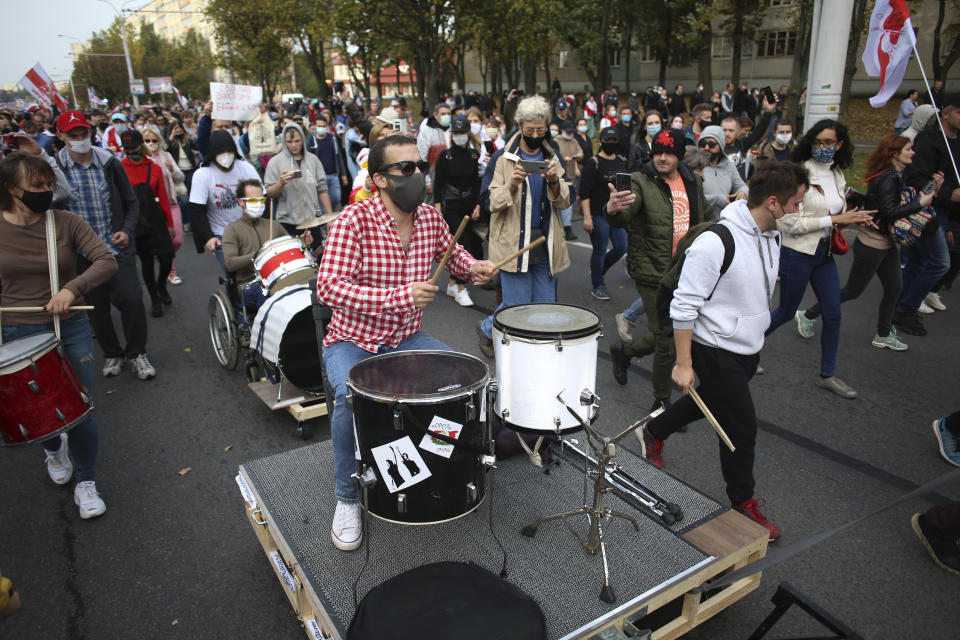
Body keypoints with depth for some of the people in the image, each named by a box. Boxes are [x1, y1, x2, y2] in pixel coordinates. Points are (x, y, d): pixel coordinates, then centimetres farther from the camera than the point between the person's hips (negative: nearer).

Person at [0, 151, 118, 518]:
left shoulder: (66, 222, -7)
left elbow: (107, 261, -16)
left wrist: (72, 288, -30)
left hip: (70, 329, -1)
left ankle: (87, 482, 20)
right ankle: (54, 448, 52)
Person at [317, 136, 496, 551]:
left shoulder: (430, 218, -3)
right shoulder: (354, 220, -21)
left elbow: (452, 253, 17)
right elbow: (328, 287, -30)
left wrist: (472, 267, -7)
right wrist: (400, 295, -38)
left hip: (406, 338, 5)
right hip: (353, 341, -5)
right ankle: (348, 498, -5)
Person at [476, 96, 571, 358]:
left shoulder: (552, 157, 11)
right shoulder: (505, 158, -1)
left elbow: (564, 202, 4)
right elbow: (494, 204, -6)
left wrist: (554, 181, -16)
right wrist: (512, 184, -25)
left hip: (546, 242, 4)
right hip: (515, 242, -4)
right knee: (517, 306, -2)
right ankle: (487, 329, 27)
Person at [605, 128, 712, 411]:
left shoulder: (692, 182, 8)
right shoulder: (641, 181, -10)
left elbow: (707, 216, 24)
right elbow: (623, 216, -30)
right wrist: (613, 210, -53)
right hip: (653, 274, -6)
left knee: (672, 335, 16)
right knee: (667, 344, -3)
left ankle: (624, 351, 42)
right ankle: (662, 402, 18)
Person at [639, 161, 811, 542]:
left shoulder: (771, 236, 2)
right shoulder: (716, 243, -26)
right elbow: (684, 306, -23)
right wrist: (683, 364, -21)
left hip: (749, 350, 9)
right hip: (717, 351, -8)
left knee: (710, 401, 25)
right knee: (742, 428, 2)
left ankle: (654, 433, 49)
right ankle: (743, 502, 24)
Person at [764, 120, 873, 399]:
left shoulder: (838, 175, 7)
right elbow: (791, 223, -21)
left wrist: (855, 218, -2)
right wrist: (835, 219, -19)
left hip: (824, 252, 7)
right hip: (797, 253, -7)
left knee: (833, 315, 8)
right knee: (786, 312, 6)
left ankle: (827, 375, 22)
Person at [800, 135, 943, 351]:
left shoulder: (896, 177, 10)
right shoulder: (888, 179, -20)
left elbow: (900, 204, 11)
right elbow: (889, 212, -27)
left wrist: (932, 189, 8)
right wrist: (919, 203, -21)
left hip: (887, 244, 10)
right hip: (871, 245, -10)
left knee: (893, 289, 14)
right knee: (853, 291, 0)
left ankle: (883, 335, 27)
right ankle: (808, 316, 12)